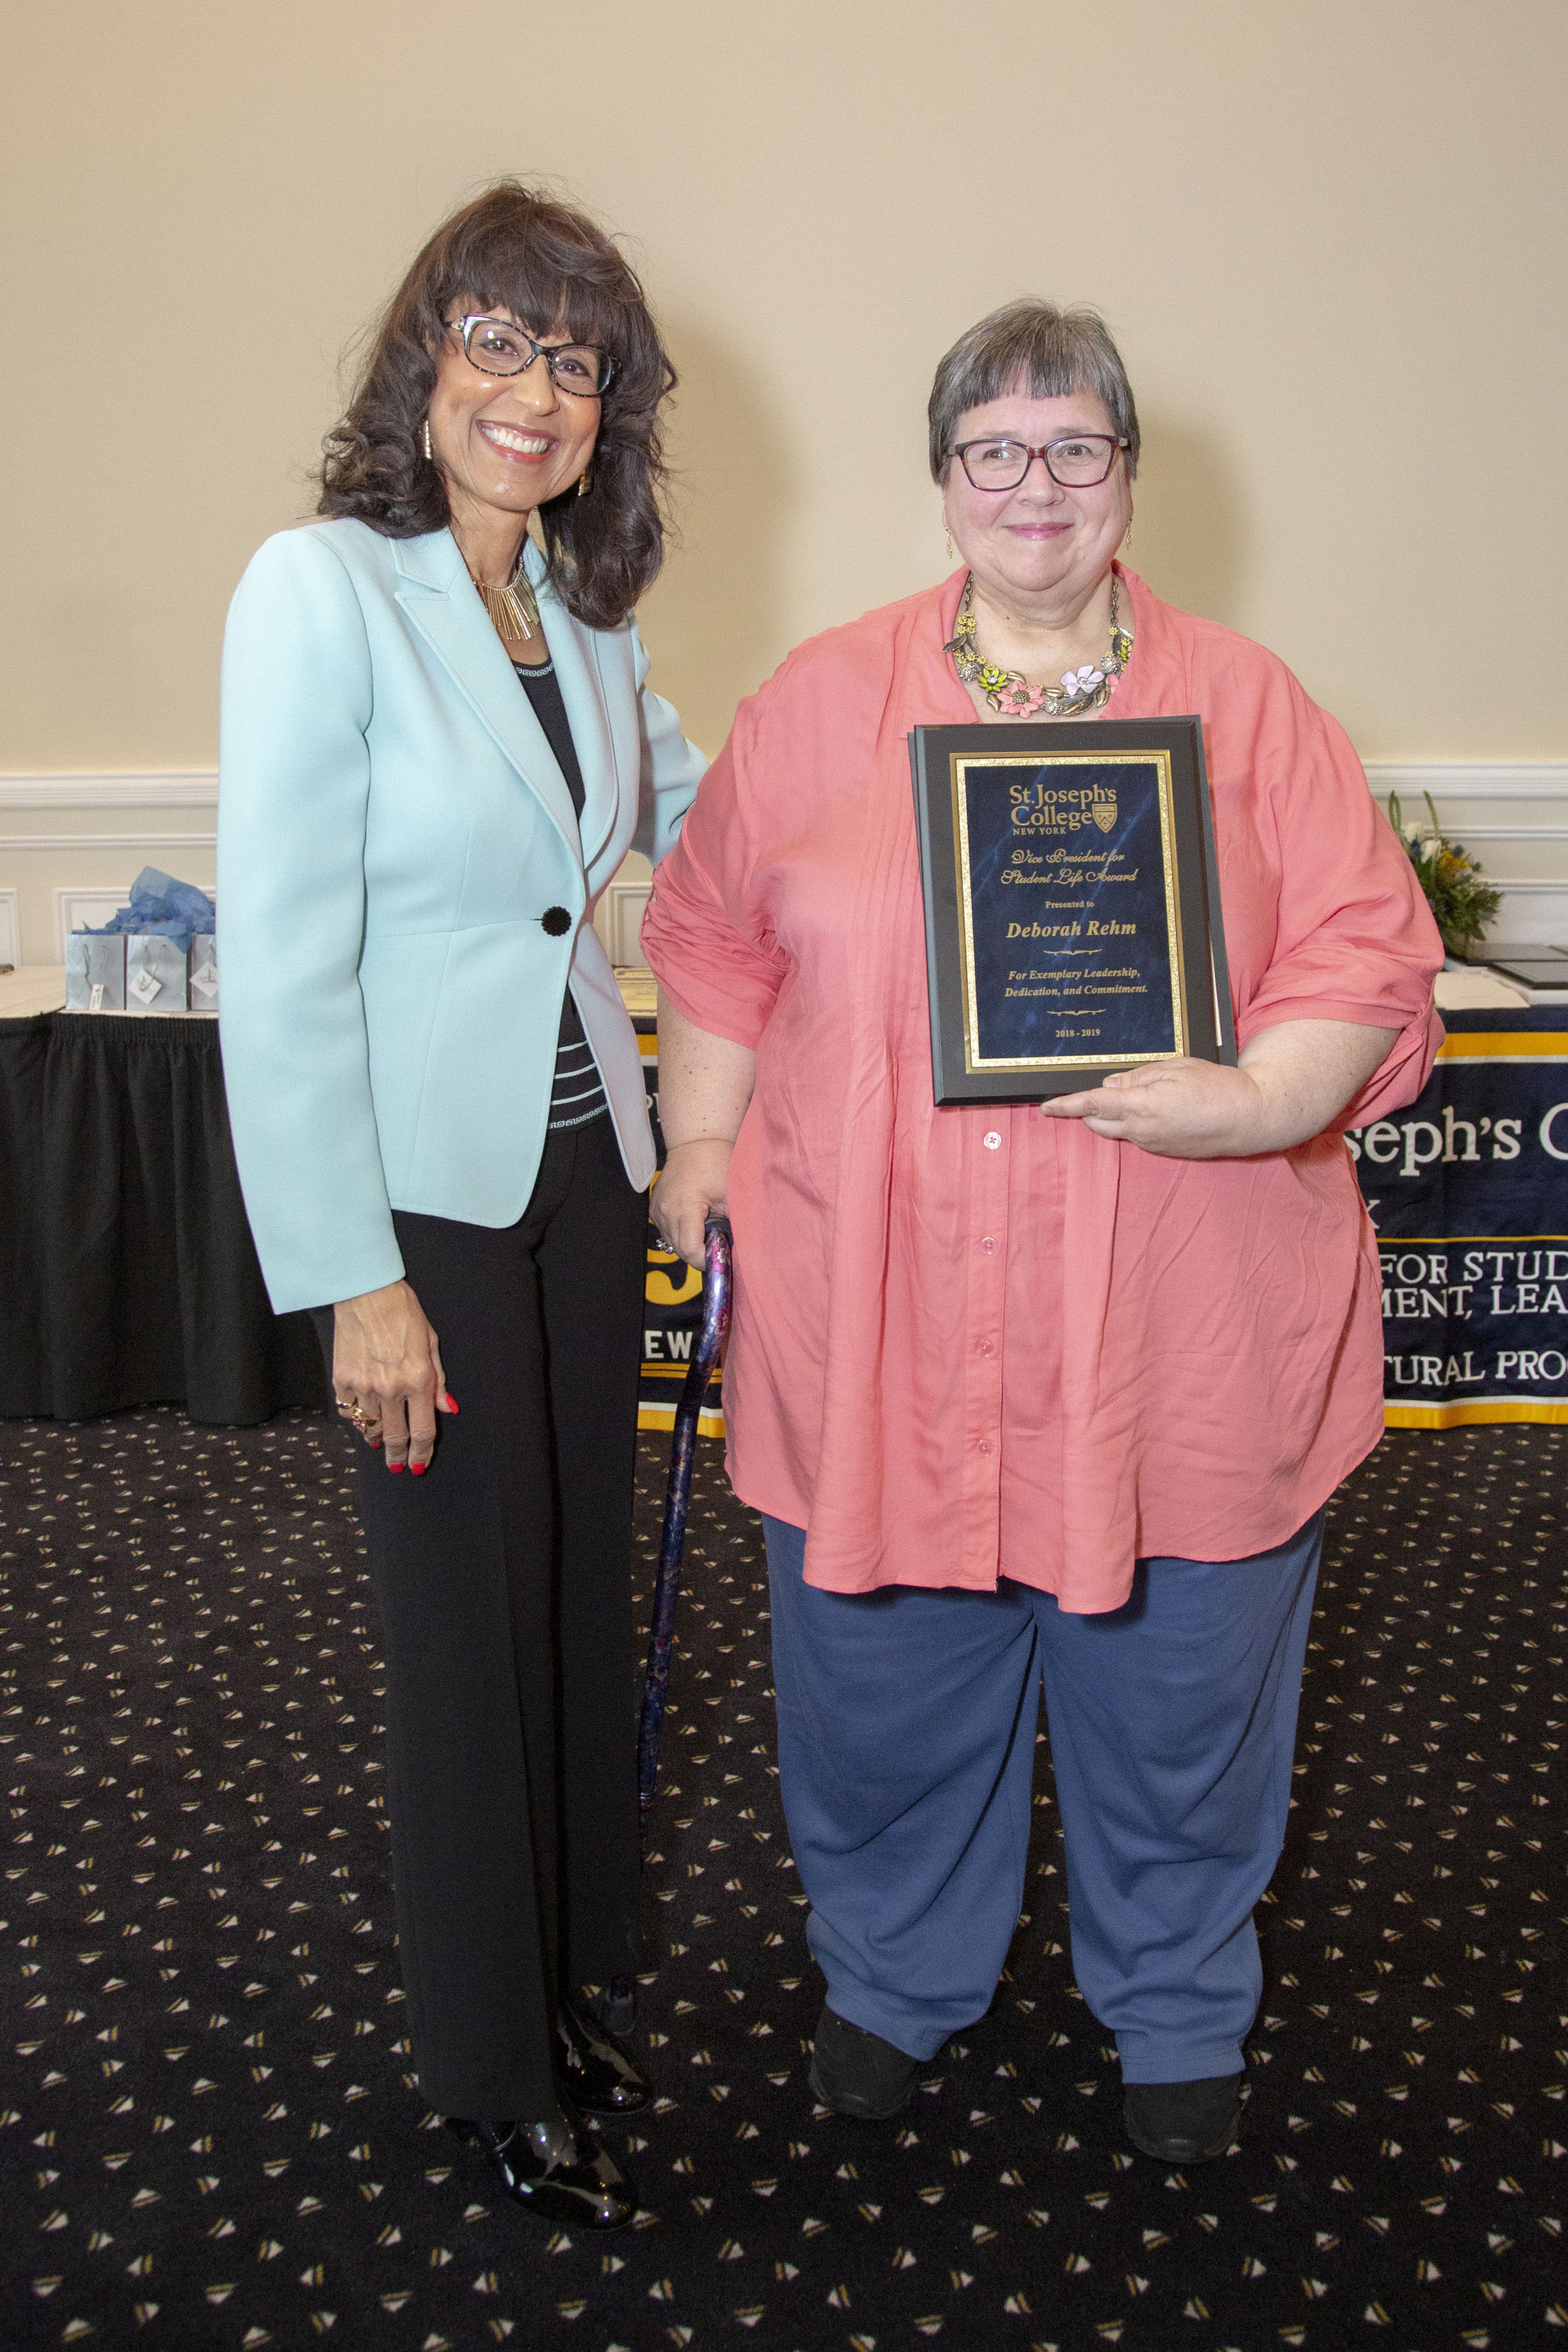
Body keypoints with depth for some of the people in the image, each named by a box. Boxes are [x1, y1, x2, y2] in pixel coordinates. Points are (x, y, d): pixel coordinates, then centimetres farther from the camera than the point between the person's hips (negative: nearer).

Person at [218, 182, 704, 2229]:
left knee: (586, 1588, 16)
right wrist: (357, 1283, -18)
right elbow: (280, 965, -17)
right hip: (427, 1191, -6)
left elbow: (700, 811, 24)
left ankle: (571, 1983, 38)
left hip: (585, 1164, 7)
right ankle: (491, 2071, 28)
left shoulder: (587, 615, 7)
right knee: (469, 1623, 6)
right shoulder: (322, 588, -13)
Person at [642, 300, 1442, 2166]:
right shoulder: (821, 701, 6)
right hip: (884, 1323, 1)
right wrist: (701, 1142, 4)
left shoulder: (1246, 709, 3)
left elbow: (1368, 958, -1)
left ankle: (1178, 2008, 41)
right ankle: (895, 1978, 42)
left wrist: (1249, 1100, -17)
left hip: (1177, 1329, 0)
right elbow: (714, 939, 11)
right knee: (882, 1681, 15)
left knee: (1178, 1692, 14)